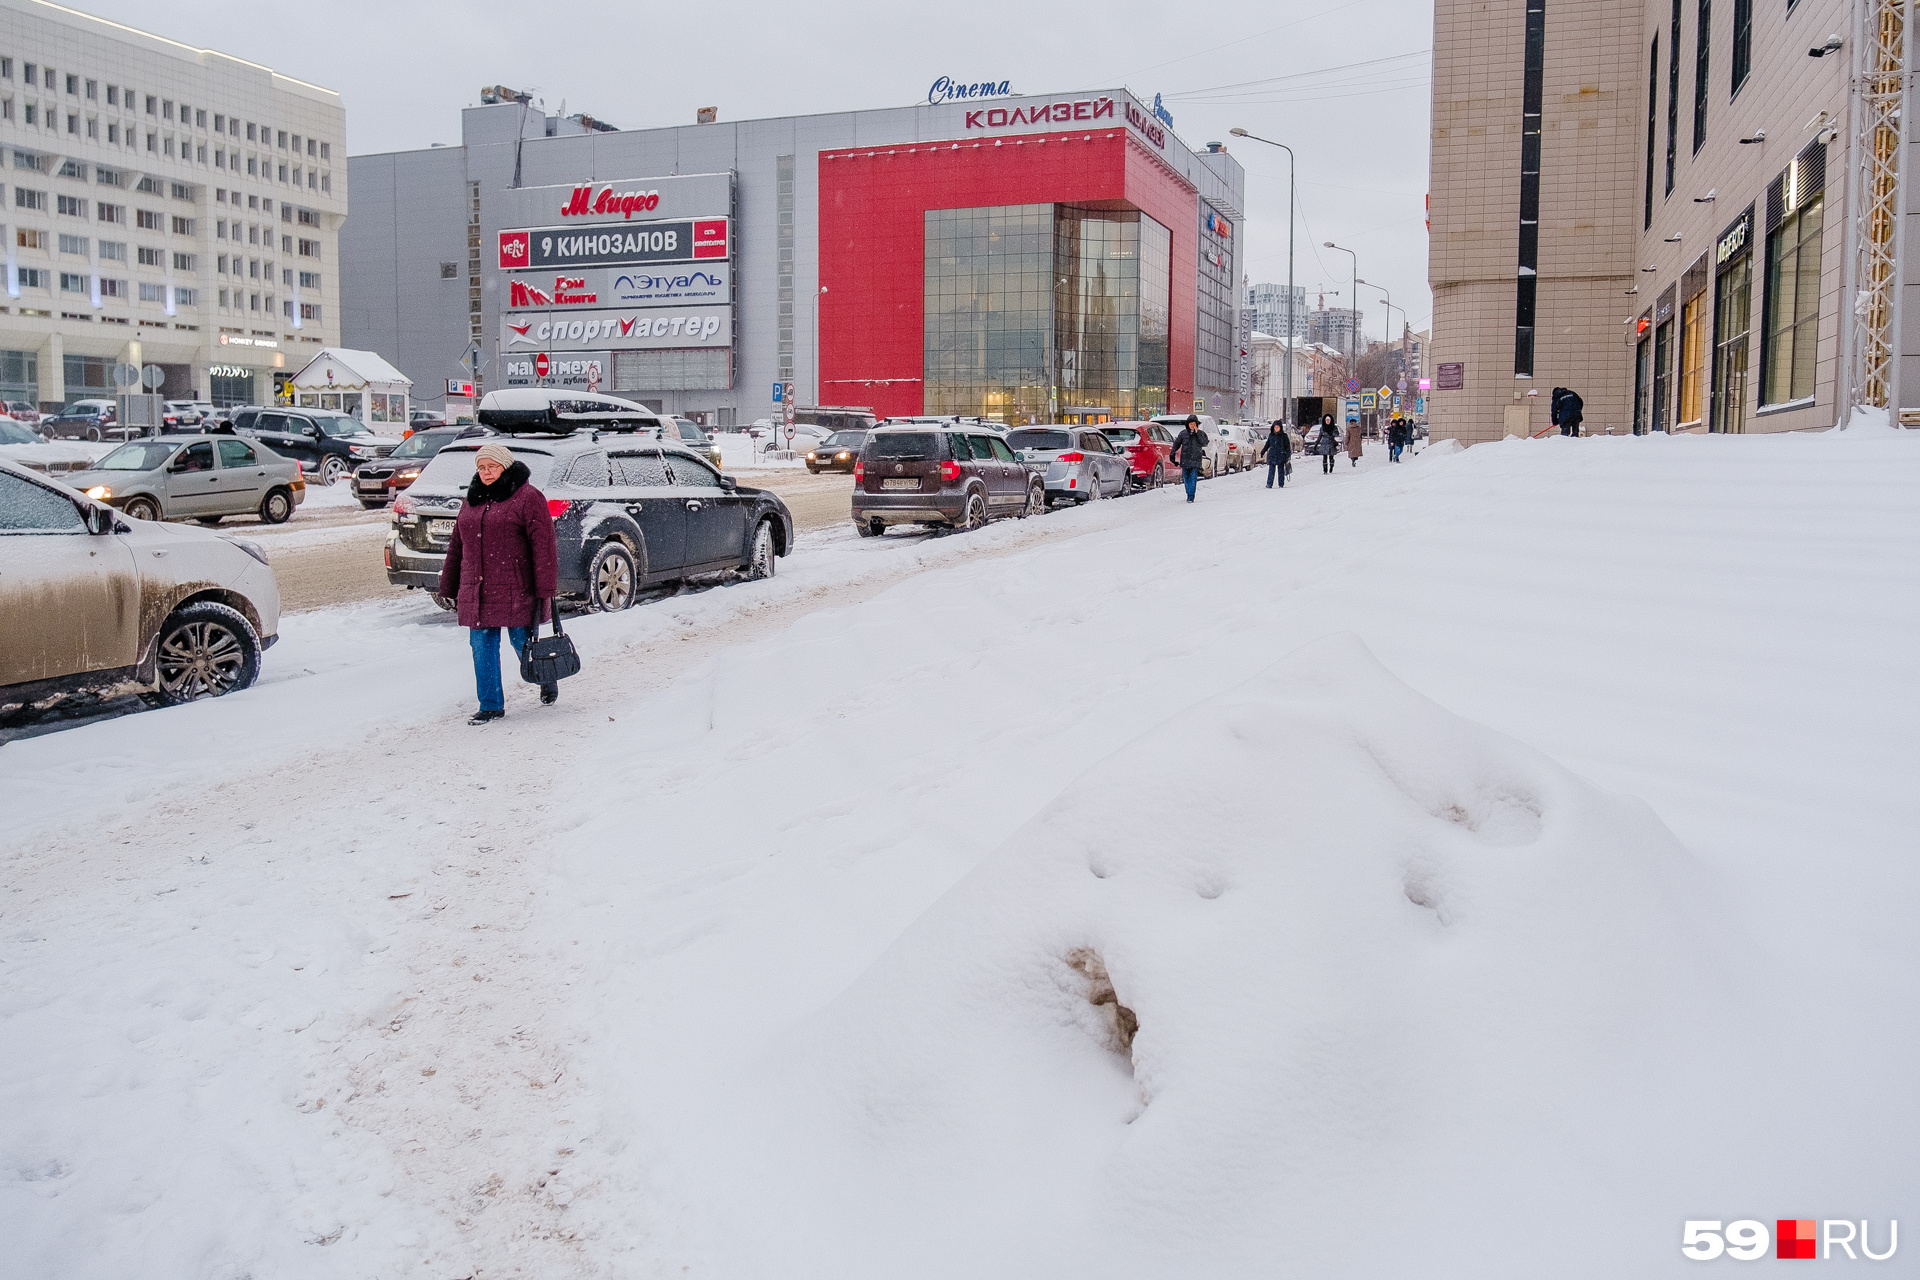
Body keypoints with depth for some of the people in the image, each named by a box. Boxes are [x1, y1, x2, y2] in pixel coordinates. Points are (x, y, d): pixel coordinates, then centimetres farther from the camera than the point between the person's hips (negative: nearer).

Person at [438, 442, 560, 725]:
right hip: (476, 592, 6)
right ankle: (491, 706, 13)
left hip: (514, 591, -6)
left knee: (523, 643, 3)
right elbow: (457, 547, 21)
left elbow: (543, 545, -11)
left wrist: (545, 589, -17)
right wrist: (450, 588, 20)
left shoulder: (527, 498, -6)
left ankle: (547, 680, 33)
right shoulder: (472, 501, 15)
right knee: (482, 647, 4)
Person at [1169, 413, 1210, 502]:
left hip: (1196, 460, -2)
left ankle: (1191, 496, -10)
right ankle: (1188, 494, 21)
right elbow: (1177, 443, 14)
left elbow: (1204, 443, -11)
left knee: (1193, 478, -10)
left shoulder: (1201, 433, 4)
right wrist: (1173, 453, 4)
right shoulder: (1183, 433, 8)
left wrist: (1197, 433, -14)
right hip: (1185, 460, 3)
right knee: (1186, 478, 7)